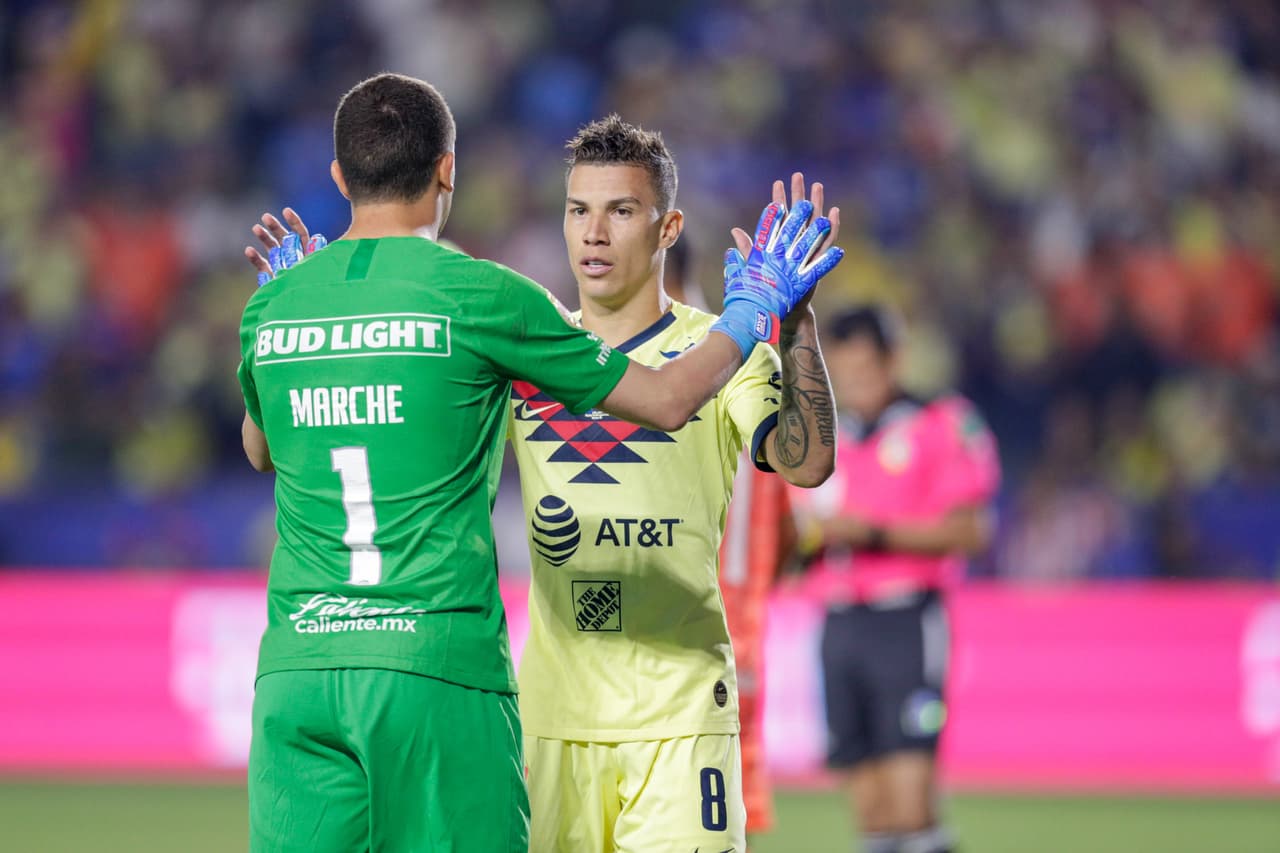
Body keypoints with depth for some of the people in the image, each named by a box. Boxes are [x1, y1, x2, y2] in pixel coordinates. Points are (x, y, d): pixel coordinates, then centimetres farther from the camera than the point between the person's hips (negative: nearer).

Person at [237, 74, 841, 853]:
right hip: (439, 670, -4)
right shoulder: (476, 293, -3)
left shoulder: (273, 304, 9)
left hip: (293, 669, 4)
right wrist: (750, 314, 24)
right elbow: (666, 401, 4)